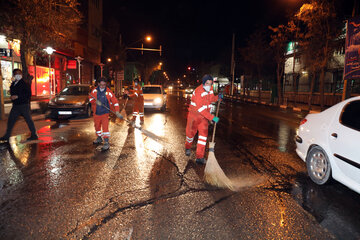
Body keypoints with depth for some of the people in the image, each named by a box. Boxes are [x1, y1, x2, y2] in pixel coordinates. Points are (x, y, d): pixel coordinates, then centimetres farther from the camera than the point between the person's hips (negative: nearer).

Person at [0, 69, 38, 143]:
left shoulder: (24, 83, -10)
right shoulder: (13, 83, 13)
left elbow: (28, 94, -17)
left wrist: (17, 96, -19)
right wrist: (12, 97, 8)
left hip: (24, 105, -8)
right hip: (15, 105, 8)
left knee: (28, 120, -1)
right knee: (10, 120, 10)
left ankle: (34, 135, 8)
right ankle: (7, 136, 20)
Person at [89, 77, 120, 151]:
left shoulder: (108, 92, -10)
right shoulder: (95, 90, 0)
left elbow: (115, 101, -9)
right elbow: (90, 98, 2)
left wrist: (117, 110, -18)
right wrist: (96, 102, -19)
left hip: (105, 112, -4)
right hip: (96, 112, 5)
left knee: (105, 127, -14)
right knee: (97, 126, 18)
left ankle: (106, 143, -12)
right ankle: (99, 138, 41)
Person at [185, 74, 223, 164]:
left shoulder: (210, 89, -1)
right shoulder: (198, 91, -25)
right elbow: (201, 109, -30)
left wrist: (217, 97, -4)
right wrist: (212, 117, -33)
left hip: (205, 116, 5)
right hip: (194, 115, -5)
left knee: (203, 134, -6)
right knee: (191, 132, 10)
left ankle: (199, 157, -2)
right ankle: (187, 147, 43)